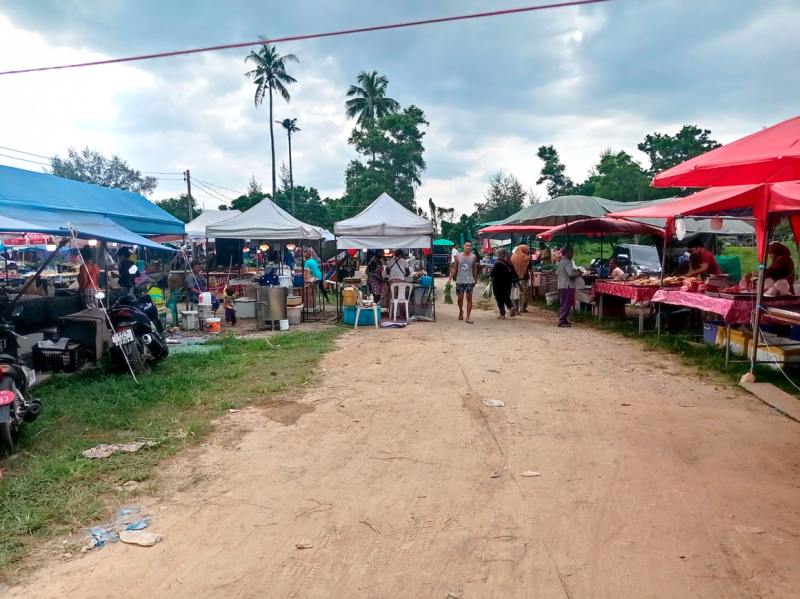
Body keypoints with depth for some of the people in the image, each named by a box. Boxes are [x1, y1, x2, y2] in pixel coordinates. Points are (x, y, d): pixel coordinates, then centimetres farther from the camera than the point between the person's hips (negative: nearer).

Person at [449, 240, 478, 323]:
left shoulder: (473, 257, -1)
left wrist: (475, 280, 8)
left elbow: (475, 269, 7)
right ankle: (461, 312, 34)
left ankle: (468, 317, -1)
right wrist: (450, 279, -2)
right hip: (459, 281, 1)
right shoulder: (458, 256, 0)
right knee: (460, 298, 8)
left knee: (469, 298, -4)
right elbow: (454, 268, 4)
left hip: (469, 281, -1)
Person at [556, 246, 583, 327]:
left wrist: (575, 271, 15)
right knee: (567, 304, -7)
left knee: (563, 304, 15)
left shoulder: (560, 262, 17)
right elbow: (571, 274, -24)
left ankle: (563, 319, 20)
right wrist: (578, 273, -7)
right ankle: (562, 321, -8)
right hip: (568, 286, -10)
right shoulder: (567, 262, -14)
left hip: (561, 286, 10)